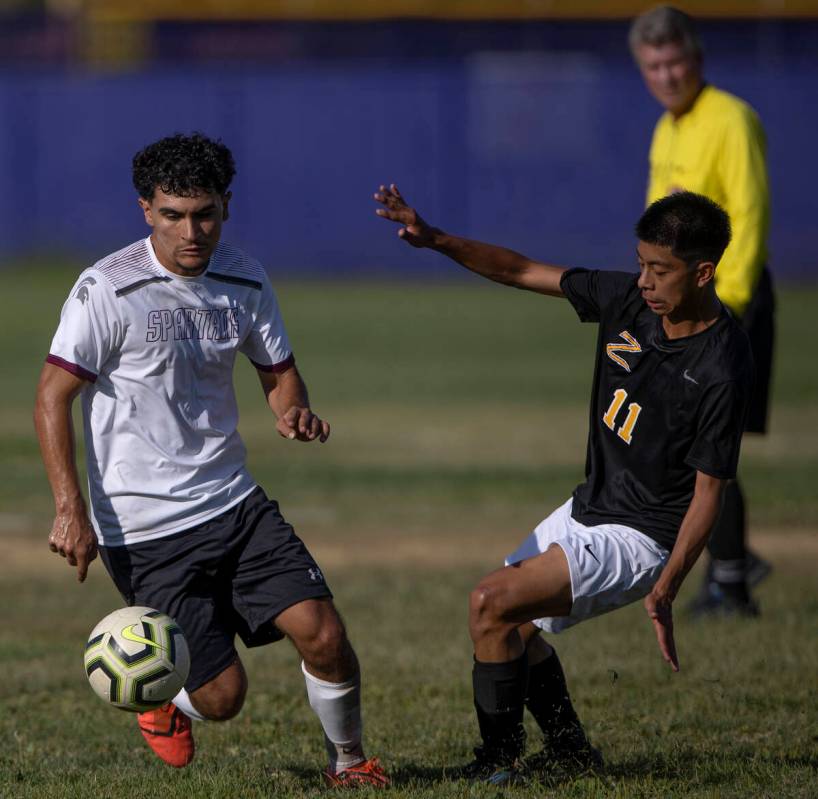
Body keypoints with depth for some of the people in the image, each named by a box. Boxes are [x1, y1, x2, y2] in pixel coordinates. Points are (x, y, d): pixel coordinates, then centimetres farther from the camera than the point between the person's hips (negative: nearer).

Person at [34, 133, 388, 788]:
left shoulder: (244, 280, 2)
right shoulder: (109, 290, -14)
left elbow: (279, 369, 16)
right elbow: (54, 395, -11)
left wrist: (294, 410, -9)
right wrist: (71, 508, -20)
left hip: (233, 503, 5)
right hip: (143, 530, -5)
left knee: (323, 634, -10)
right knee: (222, 695, -6)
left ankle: (348, 762, 17)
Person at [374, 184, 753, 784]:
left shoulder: (723, 370, -24)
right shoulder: (627, 298, -6)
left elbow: (708, 491, -19)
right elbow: (522, 271, 2)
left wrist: (665, 591, -24)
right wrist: (436, 240, -10)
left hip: (641, 539, -8)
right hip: (588, 509, 8)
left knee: (493, 603, -19)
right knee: (513, 627, 17)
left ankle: (498, 766, -6)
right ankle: (571, 753, 35)